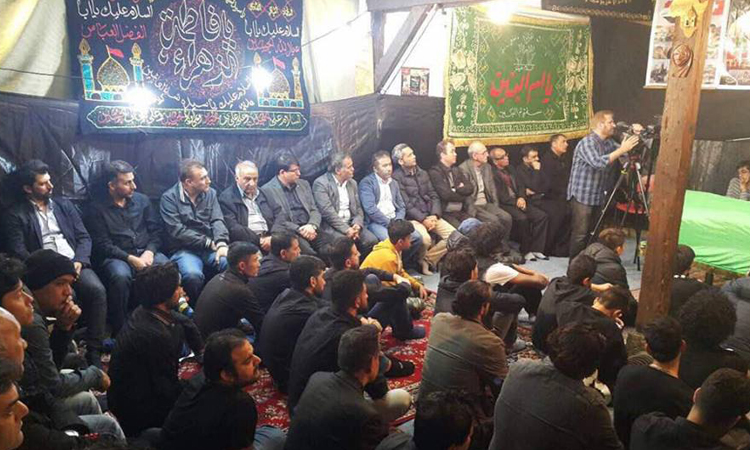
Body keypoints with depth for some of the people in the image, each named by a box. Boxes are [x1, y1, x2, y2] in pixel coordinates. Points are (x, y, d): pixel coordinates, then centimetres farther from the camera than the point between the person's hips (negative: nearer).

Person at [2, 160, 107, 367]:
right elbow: (18, 252, -4)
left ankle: (94, 351, -22)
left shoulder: (63, 205, 20)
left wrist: (78, 261, -5)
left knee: (97, 290, -27)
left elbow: (84, 237, 14)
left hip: (75, 265, 4)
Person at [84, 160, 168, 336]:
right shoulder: (96, 208, 2)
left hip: (146, 252, 3)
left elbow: (156, 230, 11)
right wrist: (131, 259, -16)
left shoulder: (141, 200, 14)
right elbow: (103, 245, -5)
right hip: (116, 257, -3)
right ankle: (119, 328, -20)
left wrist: (149, 252, -9)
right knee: (120, 276, -38)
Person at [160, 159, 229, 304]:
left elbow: (217, 221, 0)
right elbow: (177, 231, -11)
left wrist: (221, 243, -20)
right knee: (193, 275, -35)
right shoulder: (169, 198, -3)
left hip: (211, 247, 4)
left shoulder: (210, 193, 10)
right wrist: (209, 242, -13)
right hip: (185, 249, -3)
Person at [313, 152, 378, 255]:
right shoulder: (321, 183, -6)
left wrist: (357, 225, -6)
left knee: (372, 240, -18)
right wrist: (346, 229, -19)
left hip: (351, 224, 6)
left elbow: (358, 209, 16)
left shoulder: (352, 183, 15)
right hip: (331, 226, -6)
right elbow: (327, 211, -15)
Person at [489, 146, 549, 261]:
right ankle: (526, 251, -14)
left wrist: (521, 198, -4)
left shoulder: (510, 169, 20)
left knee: (542, 216, -9)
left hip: (519, 201, 8)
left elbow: (520, 186, 17)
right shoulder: (492, 173, -7)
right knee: (522, 218, -32)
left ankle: (536, 249, -5)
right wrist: (515, 202, -15)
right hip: (504, 204, -8)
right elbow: (499, 195, -14)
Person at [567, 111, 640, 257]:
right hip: (582, 196, -8)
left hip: (596, 196, 8)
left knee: (589, 232, 13)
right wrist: (622, 150, -28)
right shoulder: (587, 142, -17)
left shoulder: (608, 142, 10)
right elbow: (598, 163, -31)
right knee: (580, 234, -7)